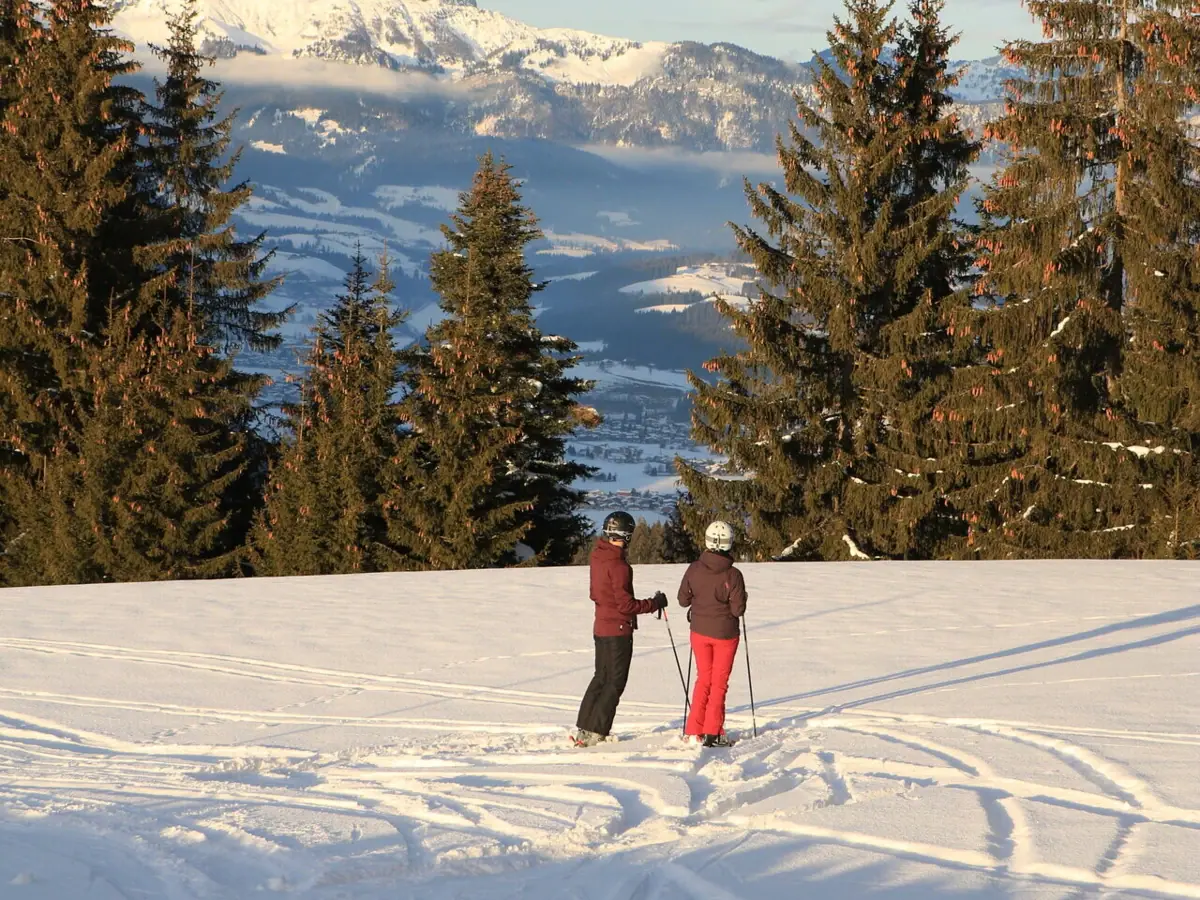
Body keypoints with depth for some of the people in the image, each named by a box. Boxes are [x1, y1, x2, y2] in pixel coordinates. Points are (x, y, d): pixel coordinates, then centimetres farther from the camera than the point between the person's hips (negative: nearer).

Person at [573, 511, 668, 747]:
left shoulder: (597, 557, 4)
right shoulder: (618, 565, -22)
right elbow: (626, 605, -21)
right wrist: (655, 603, -11)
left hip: (601, 628, 8)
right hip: (619, 630, -8)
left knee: (601, 678, 18)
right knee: (615, 683, -1)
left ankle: (584, 729, 19)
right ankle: (595, 733, -4)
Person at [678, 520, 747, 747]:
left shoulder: (694, 569, -10)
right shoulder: (732, 575, -19)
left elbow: (683, 600, -1)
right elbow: (738, 609, -17)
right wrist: (740, 600, 4)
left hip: (700, 631, 3)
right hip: (725, 633, -3)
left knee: (703, 679, 16)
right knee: (719, 682, 8)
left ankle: (694, 731, 13)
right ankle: (712, 732, 5)